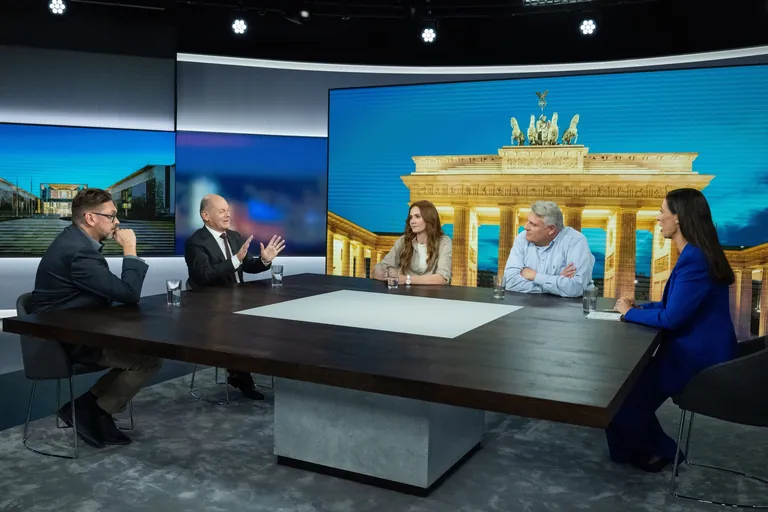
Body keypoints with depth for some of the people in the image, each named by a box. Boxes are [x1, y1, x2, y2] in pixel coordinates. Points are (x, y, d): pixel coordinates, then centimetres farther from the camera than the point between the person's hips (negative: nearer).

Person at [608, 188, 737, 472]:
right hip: (697, 350, 9)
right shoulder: (696, 254, 8)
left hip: (697, 358, -9)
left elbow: (672, 318, -25)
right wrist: (639, 307, 5)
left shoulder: (694, 259, -25)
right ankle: (644, 446, 25)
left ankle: (658, 451, 24)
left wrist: (630, 313, -10)